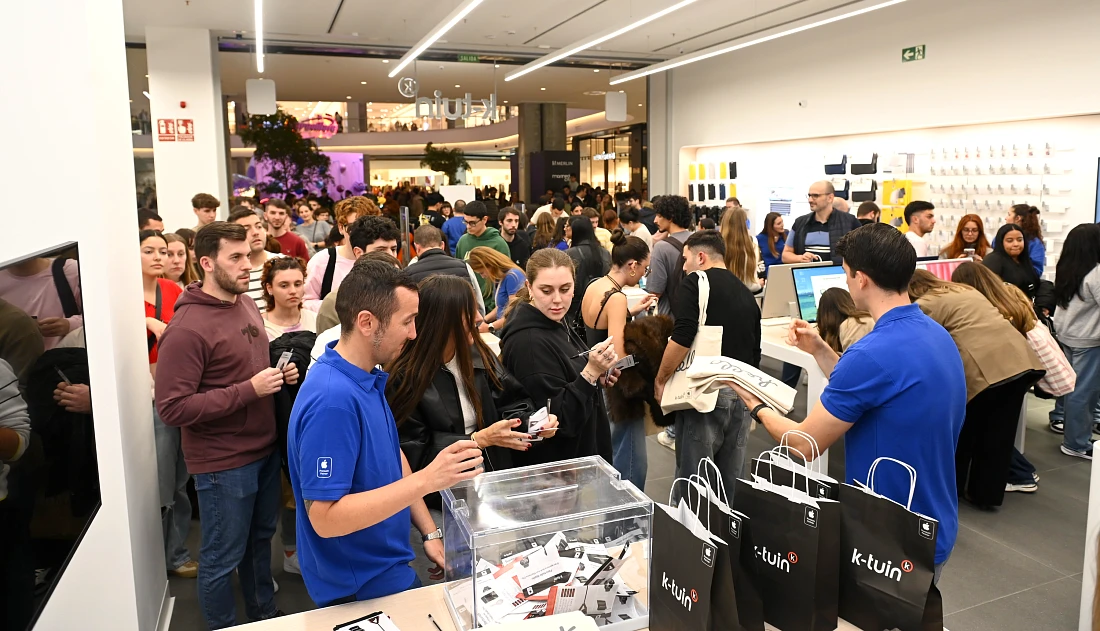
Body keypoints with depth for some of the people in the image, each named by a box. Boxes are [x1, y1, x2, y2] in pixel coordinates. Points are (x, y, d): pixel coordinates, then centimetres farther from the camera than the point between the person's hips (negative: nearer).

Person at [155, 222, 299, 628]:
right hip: (223, 462, -8)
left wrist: (279, 374, -1)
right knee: (222, 558, 10)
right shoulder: (187, 328, -20)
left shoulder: (247, 304, 5)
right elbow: (172, 408, -23)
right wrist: (249, 390, -25)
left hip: (265, 449, 8)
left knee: (260, 539, 24)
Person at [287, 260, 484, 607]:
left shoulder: (368, 378, 0)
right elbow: (325, 518, -31)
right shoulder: (332, 399, -31)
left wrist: (430, 533, 5)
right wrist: (426, 480, -34)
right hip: (360, 589, -9)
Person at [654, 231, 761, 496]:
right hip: (742, 394, 7)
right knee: (731, 482, 15)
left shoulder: (695, 281, -3)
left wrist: (660, 380, -6)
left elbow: (682, 338, -16)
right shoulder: (746, 293, 18)